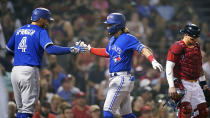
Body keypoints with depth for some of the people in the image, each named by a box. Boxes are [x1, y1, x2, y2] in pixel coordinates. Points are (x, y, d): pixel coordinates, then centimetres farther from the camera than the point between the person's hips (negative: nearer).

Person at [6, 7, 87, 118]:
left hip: (15, 70, 7)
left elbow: (9, 49, 24)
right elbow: (50, 49, -19)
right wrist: (72, 49, -18)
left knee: (21, 109, 14)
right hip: (29, 71, -7)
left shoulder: (19, 31, 17)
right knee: (27, 109, -4)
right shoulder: (40, 32, -3)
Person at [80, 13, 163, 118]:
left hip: (122, 79, -9)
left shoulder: (127, 38, -12)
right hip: (115, 79, 9)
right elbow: (107, 53, 32)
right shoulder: (112, 40, 14)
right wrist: (90, 49, 32)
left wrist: (153, 61, -38)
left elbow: (143, 49, -22)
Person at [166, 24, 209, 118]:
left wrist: (203, 83, 23)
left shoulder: (196, 47, 14)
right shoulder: (177, 47, -10)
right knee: (186, 110, -20)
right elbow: (169, 67, -13)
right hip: (182, 83, -7)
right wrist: (171, 86, -19)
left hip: (195, 84, 7)